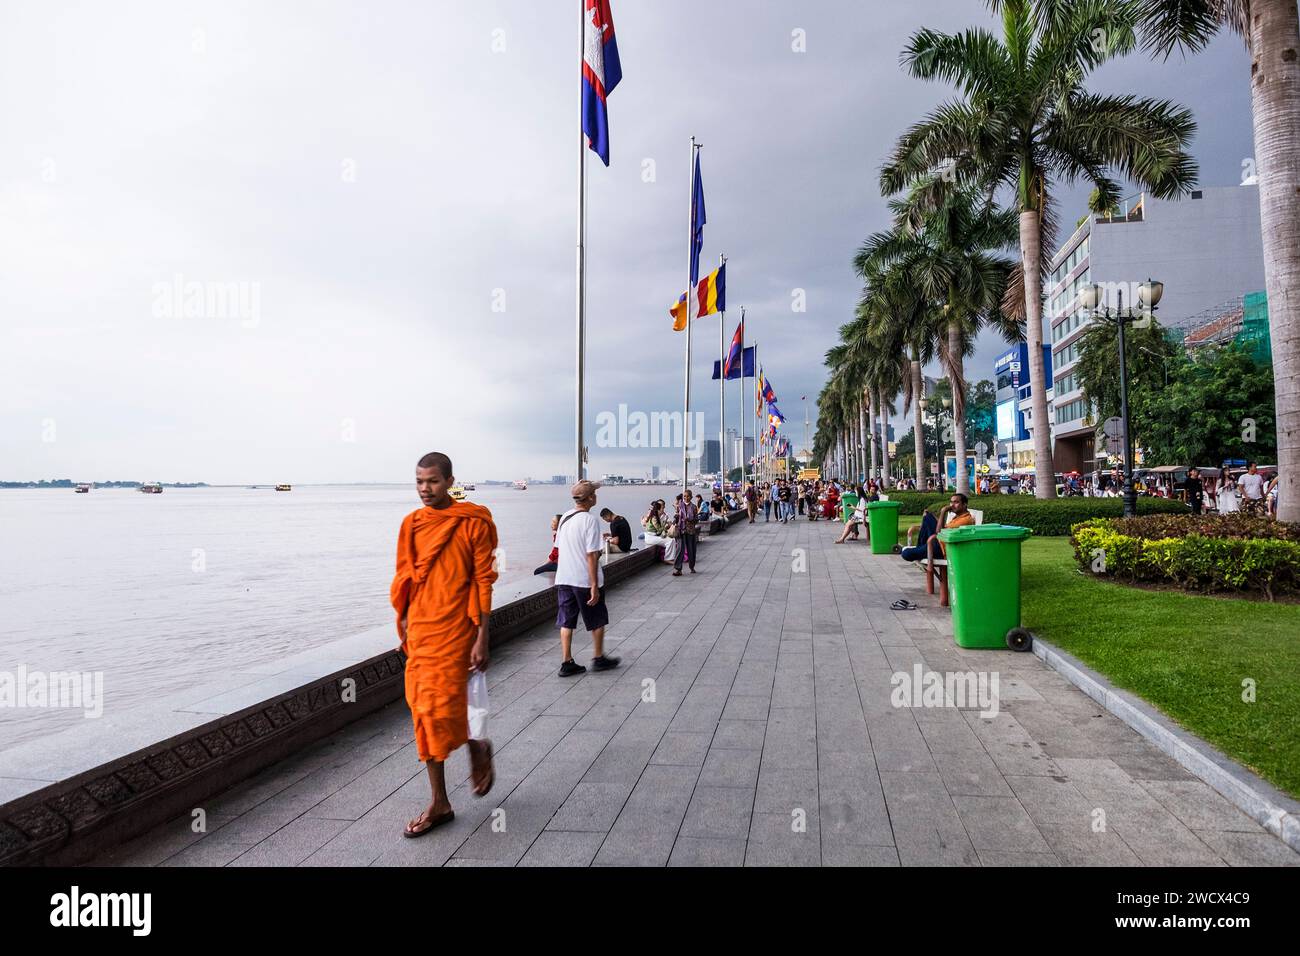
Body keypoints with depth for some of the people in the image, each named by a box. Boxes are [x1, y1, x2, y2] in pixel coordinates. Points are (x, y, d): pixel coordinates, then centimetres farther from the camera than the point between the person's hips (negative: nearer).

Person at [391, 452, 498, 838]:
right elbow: (404, 579, 13)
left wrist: (482, 637, -11)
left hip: (453, 630, -6)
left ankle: (478, 748, 25)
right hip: (419, 629, 6)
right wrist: (404, 628, 13)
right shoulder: (411, 524, 7)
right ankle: (439, 802, 20)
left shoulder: (474, 523, -8)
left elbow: (483, 582, -9)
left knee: (441, 707, -9)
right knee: (423, 710, 8)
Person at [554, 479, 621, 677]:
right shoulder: (590, 520, -16)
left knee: (566, 621, 10)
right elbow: (591, 555, -19)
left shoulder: (565, 518, 7)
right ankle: (599, 658, 23)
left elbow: (560, 548, 12)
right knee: (597, 620, 11)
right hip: (585, 580, -6)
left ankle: (567, 663, 12)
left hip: (563, 579, 6)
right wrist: (594, 585, -17)